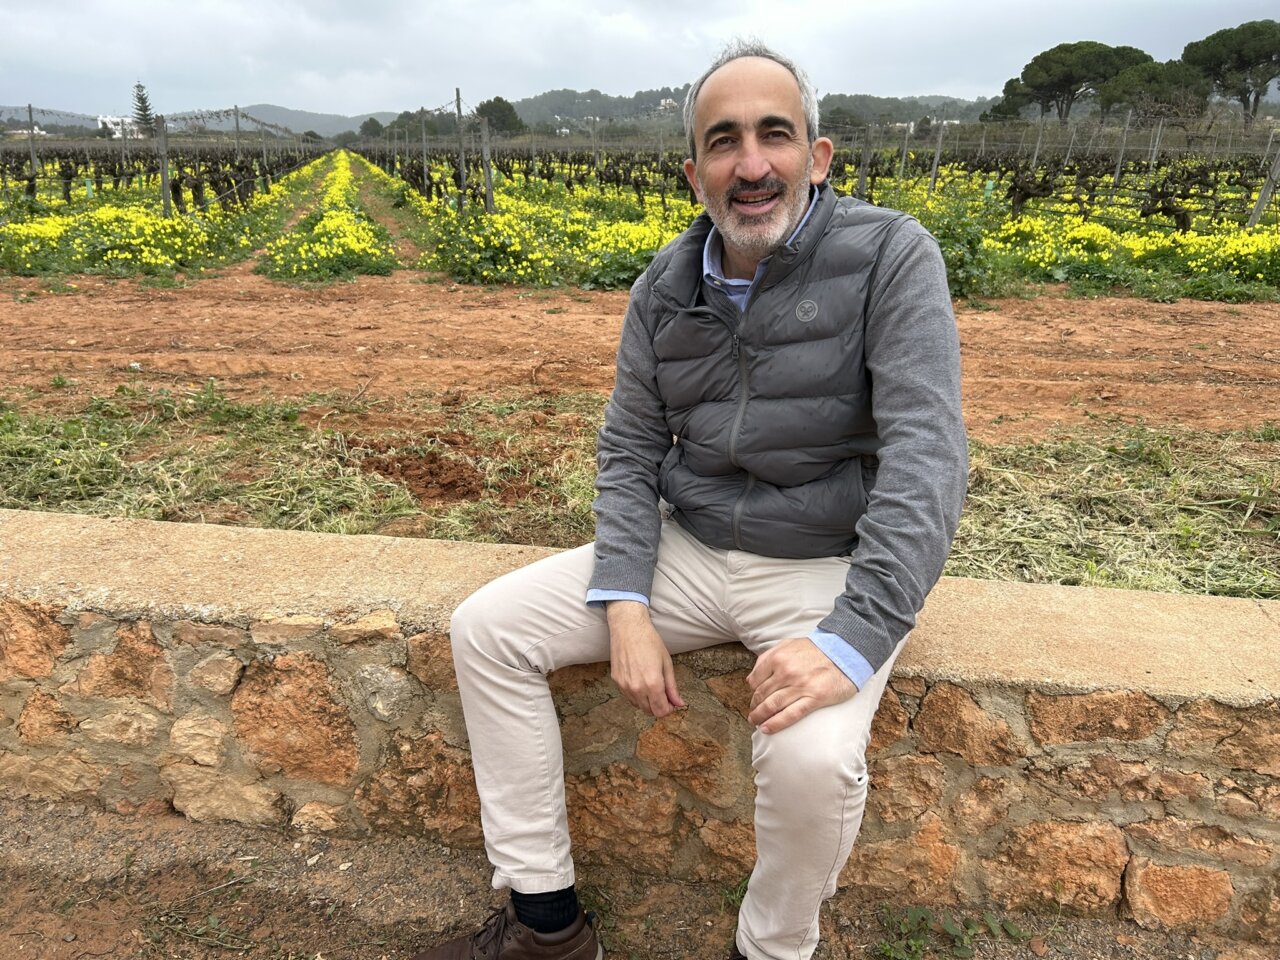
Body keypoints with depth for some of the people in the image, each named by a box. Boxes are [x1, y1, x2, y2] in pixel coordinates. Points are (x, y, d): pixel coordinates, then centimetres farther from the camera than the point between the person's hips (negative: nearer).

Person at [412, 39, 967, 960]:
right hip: (688, 549, 5)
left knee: (812, 760, -32)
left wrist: (853, 639, -33)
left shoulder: (891, 257, -13)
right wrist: (626, 606, -11)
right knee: (487, 627, -5)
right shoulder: (666, 287, 2)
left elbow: (927, 450, -22)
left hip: (828, 569, -4)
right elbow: (629, 451, 3)